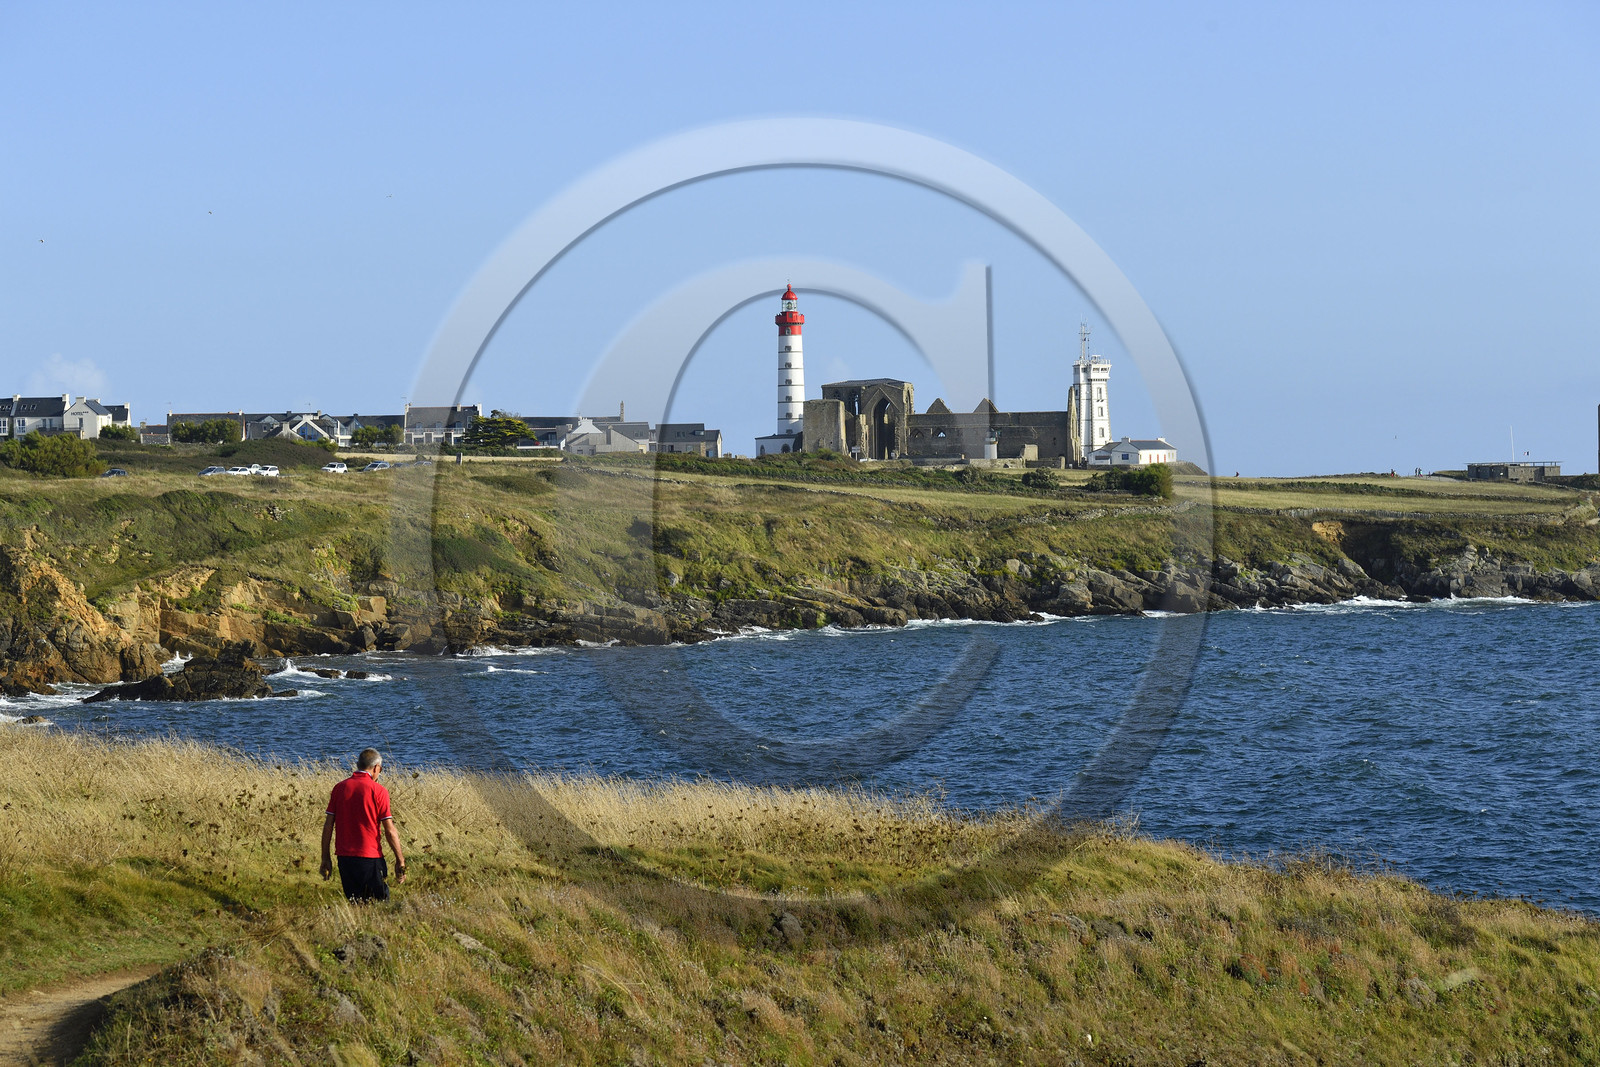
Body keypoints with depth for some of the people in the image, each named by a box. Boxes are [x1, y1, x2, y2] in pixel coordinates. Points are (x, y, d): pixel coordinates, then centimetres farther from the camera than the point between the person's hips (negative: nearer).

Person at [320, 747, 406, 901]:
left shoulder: (339, 788, 5)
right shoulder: (378, 791, -7)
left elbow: (328, 826, 5)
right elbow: (390, 831, -8)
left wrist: (325, 858, 12)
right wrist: (400, 860, -1)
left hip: (344, 858, 5)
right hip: (370, 858, -4)